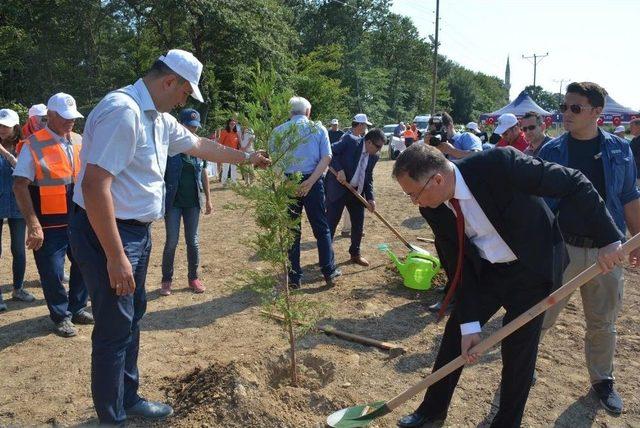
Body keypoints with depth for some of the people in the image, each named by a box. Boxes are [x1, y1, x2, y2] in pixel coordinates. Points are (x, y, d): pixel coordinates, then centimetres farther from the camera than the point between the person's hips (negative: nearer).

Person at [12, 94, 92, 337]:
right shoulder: (34, 145, -10)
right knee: (52, 272, 4)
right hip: (50, 225, -5)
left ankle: (77, 309, 35)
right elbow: (20, 186, -13)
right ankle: (61, 317, 24)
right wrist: (33, 224, -19)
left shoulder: (79, 143, 6)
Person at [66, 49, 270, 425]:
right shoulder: (123, 110, -22)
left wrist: (246, 158, 35)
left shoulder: (160, 118, 9)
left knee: (133, 317, 19)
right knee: (115, 329, 1)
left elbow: (199, 145, 27)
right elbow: (94, 185, -28)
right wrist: (116, 257, -26)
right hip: (108, 234, -10)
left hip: (137, 231, 10)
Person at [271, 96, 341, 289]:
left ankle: (294, 277, 15)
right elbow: (326, 158, -8)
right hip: (313, 182, 0)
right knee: (321, 228, 11)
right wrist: (310, 182, -13)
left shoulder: (278, 131, 4)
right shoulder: (318, 129, 4)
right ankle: (329, 272, 17)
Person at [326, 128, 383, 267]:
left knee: (358, 223, 10)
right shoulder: (349, 141, -13)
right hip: (337, 188, -6)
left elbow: (368, 178, 9)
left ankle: (355, 254, 27)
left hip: (357, 192, 6)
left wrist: (370, 198, -2)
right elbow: (330, 152, -17)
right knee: (331, 222, -1)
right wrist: (339, 170, -26)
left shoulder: (373, 157, 5)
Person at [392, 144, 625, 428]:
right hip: (485, 271, 5)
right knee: (455, 333, 8)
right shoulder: (433, 209, -14)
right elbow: (457, 266, -8)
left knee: (518, 347, -1)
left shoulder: (498, 163, -31)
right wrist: (470, 324, -10)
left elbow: (574, 183, -22)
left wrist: (607, 237, -20)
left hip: (532, 267, -4)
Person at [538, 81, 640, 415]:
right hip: (562, 247, -2)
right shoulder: (551, 151, -4)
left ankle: (602, 381, 36)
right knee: (541, 316, 6)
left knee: (603, 323, 16)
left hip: (605, 250, 2)